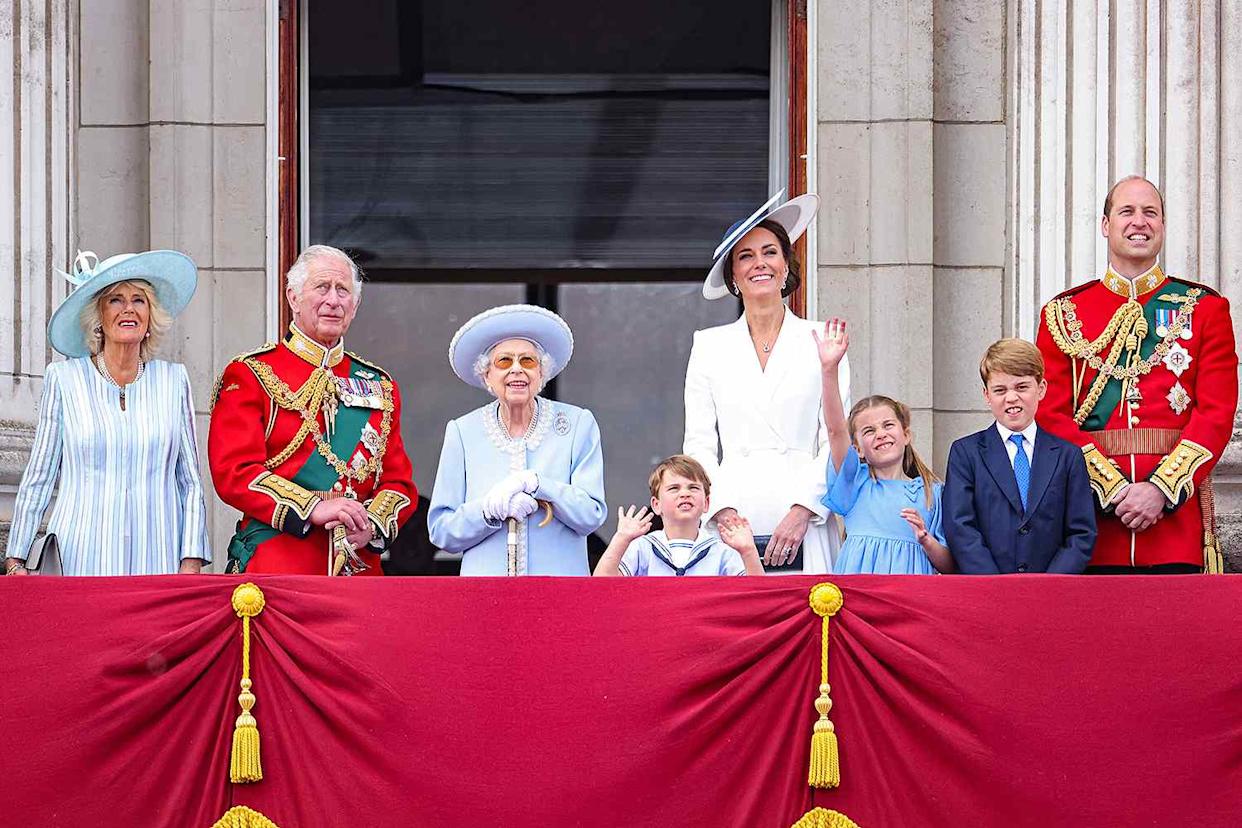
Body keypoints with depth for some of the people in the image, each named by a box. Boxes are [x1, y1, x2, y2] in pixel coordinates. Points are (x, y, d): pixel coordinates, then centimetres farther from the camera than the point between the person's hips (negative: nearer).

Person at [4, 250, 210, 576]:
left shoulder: (173, 380, 9)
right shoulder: (64, 378, 5)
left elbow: (191, 482, 10)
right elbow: (38, 479, 8)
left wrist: (192, 562, 0)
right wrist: (15, 561, 3)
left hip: (157, 561, 1)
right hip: (81, 559, -1)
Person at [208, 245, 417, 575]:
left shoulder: (380, 387, 16)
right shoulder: (249, 375, 2)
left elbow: (399, 480, 13)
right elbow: (234, 472, -8)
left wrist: (372, 524, -9)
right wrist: (313, 509, -19)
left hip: (360, 568, 4)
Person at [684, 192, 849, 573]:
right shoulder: (709, 346, 13)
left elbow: (836, 441, 4)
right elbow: (699, 445, 9)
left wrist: (802, 511, -9)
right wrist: (723, 510, -6)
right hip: (732, 526, 1)